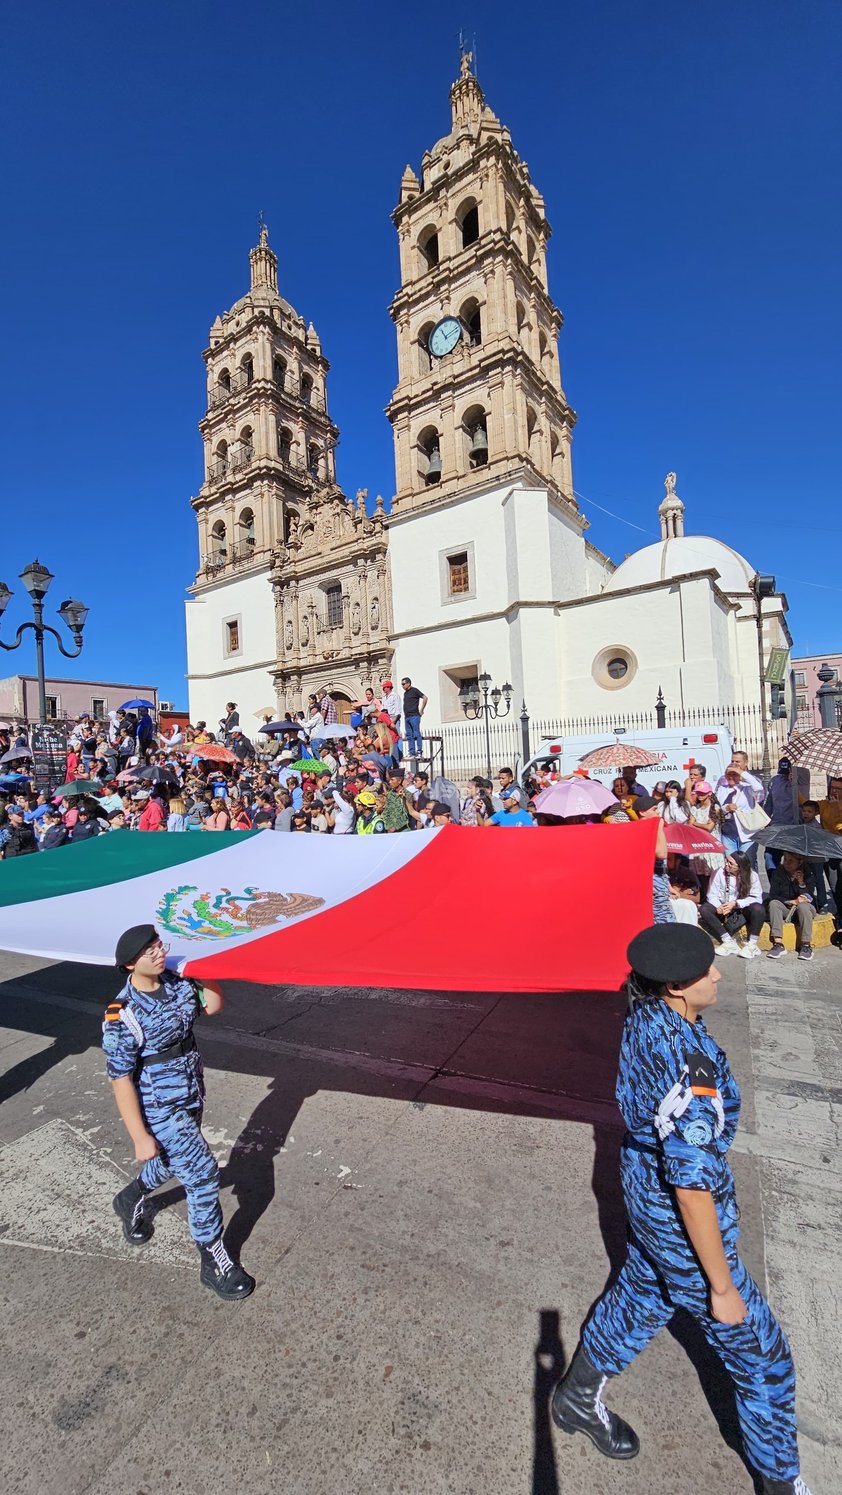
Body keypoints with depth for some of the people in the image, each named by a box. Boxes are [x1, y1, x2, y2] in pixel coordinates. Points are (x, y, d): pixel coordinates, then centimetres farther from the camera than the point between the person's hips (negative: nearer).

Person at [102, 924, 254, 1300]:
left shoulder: (177, 984, -8)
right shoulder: (123, 1015, -25)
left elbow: (212, 1005, 2)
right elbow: (121, 1081, -20)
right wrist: (140, 1137, -17)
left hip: (190, 1099, 7)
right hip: (159, 1110, -6)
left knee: (171, 1163, 27)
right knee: (202, 1173, -4)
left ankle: (131, 1200, 57)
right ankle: (214, 1262, 15)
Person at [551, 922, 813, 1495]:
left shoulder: (644, 1014, -14)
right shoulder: (689, 1068, -39)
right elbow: (692, 1190, -28)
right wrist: (722, 1286, -14)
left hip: (645, 1178, 8)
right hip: (678, 1218, -8)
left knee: (643, 1292, 31)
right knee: (759, 1352, 18)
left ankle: (578, 1396, 53)